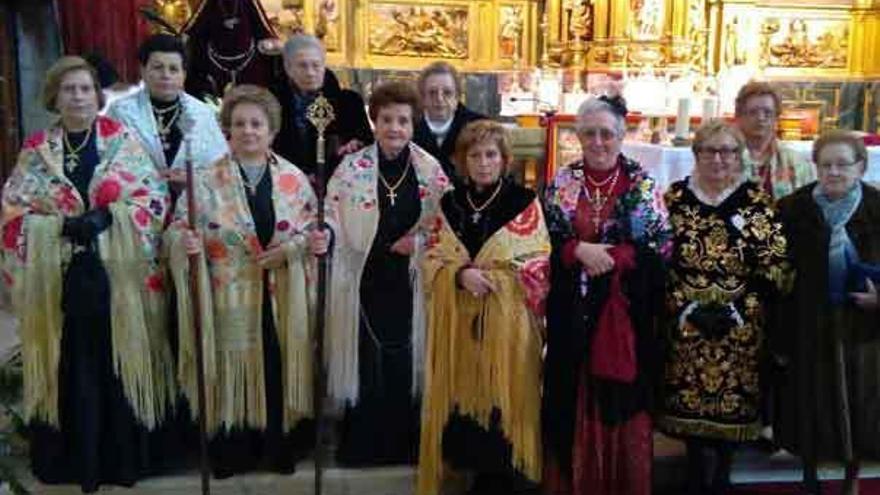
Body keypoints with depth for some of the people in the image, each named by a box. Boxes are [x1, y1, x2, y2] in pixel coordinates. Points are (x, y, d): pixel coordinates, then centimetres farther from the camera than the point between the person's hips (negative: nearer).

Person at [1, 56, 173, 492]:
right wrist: (61, 225, -14)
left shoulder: (122, 140, 3)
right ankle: (72, 456, 20)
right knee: (69, 367, 6)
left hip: (118, 274, -1)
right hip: (57, 278, 1)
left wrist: (106, 217, -16)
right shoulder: (35, 149, 7)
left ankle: (121, 453, 19)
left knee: (119, 361, 5)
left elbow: (154, 196, -3)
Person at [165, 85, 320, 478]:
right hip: (231, 301, -1)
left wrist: (289, 249, -12)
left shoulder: (294, 179, 4)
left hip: (284, 301, 2)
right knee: (233, 374, 5)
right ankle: (232, 453, 22)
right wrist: (185, 242, -25)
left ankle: (281, 449, 25)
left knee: (280, 371, 7)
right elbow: (177, 231, -3)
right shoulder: (207, 181, -1)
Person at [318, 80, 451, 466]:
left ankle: (402, 443, 25)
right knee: (365, 362, 4)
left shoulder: (430, 170, 2)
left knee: (404, 361, 7)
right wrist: (324, 233, -23)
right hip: (364, 281, -1)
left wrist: (417, 240, -8)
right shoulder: (351, 167, -2)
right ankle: (360, 444, 21)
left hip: (409, 284, 1)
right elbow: (332, 217, -3)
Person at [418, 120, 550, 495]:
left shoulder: (524, 202, -3)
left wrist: (486, 276, -13)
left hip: (507, 319, -3)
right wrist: (461, 274, -13)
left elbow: (539, 264, -5)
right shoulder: (450, 203, 9)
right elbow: (432, 258, 6)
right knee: (463, 395, 6)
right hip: (457, 319, 4)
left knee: (503, 395, 0)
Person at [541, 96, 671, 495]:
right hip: (573, 311, 1)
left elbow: (660, 248, -4)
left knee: (624, 399, 4)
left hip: (625, 310, -1)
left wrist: (609, 257, -16)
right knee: (573, 399, 6)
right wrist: (579, 250, -15)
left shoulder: (643, 184, 1)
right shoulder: (561, 183, 5)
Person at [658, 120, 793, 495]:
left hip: (740, 329, 0)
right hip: (684, 324, 1)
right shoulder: (674, 199, 1)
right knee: (686, 400, 6)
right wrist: (687, 308, -11)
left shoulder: (757, 202, 0)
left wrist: (737, 309, -12)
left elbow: (776, 267, -3)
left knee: (733, 402, 6)